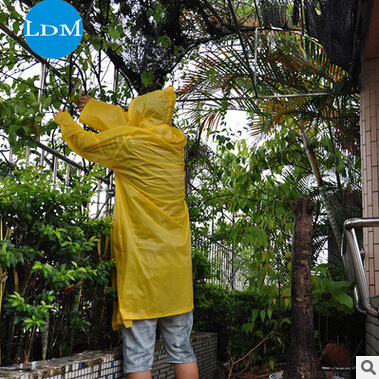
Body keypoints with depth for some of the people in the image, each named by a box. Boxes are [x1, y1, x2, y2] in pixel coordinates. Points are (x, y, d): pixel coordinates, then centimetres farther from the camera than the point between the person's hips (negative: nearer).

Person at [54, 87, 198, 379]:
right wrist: (96, 108, 38)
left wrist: (64, 120, 32)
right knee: (181, 349, 12)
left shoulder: (128, 141, -7)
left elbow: (85, 143, 11)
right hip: (177, 261, 6)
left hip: (142, 262, -5)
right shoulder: (175, 142, 9)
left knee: (138, 354, 0)